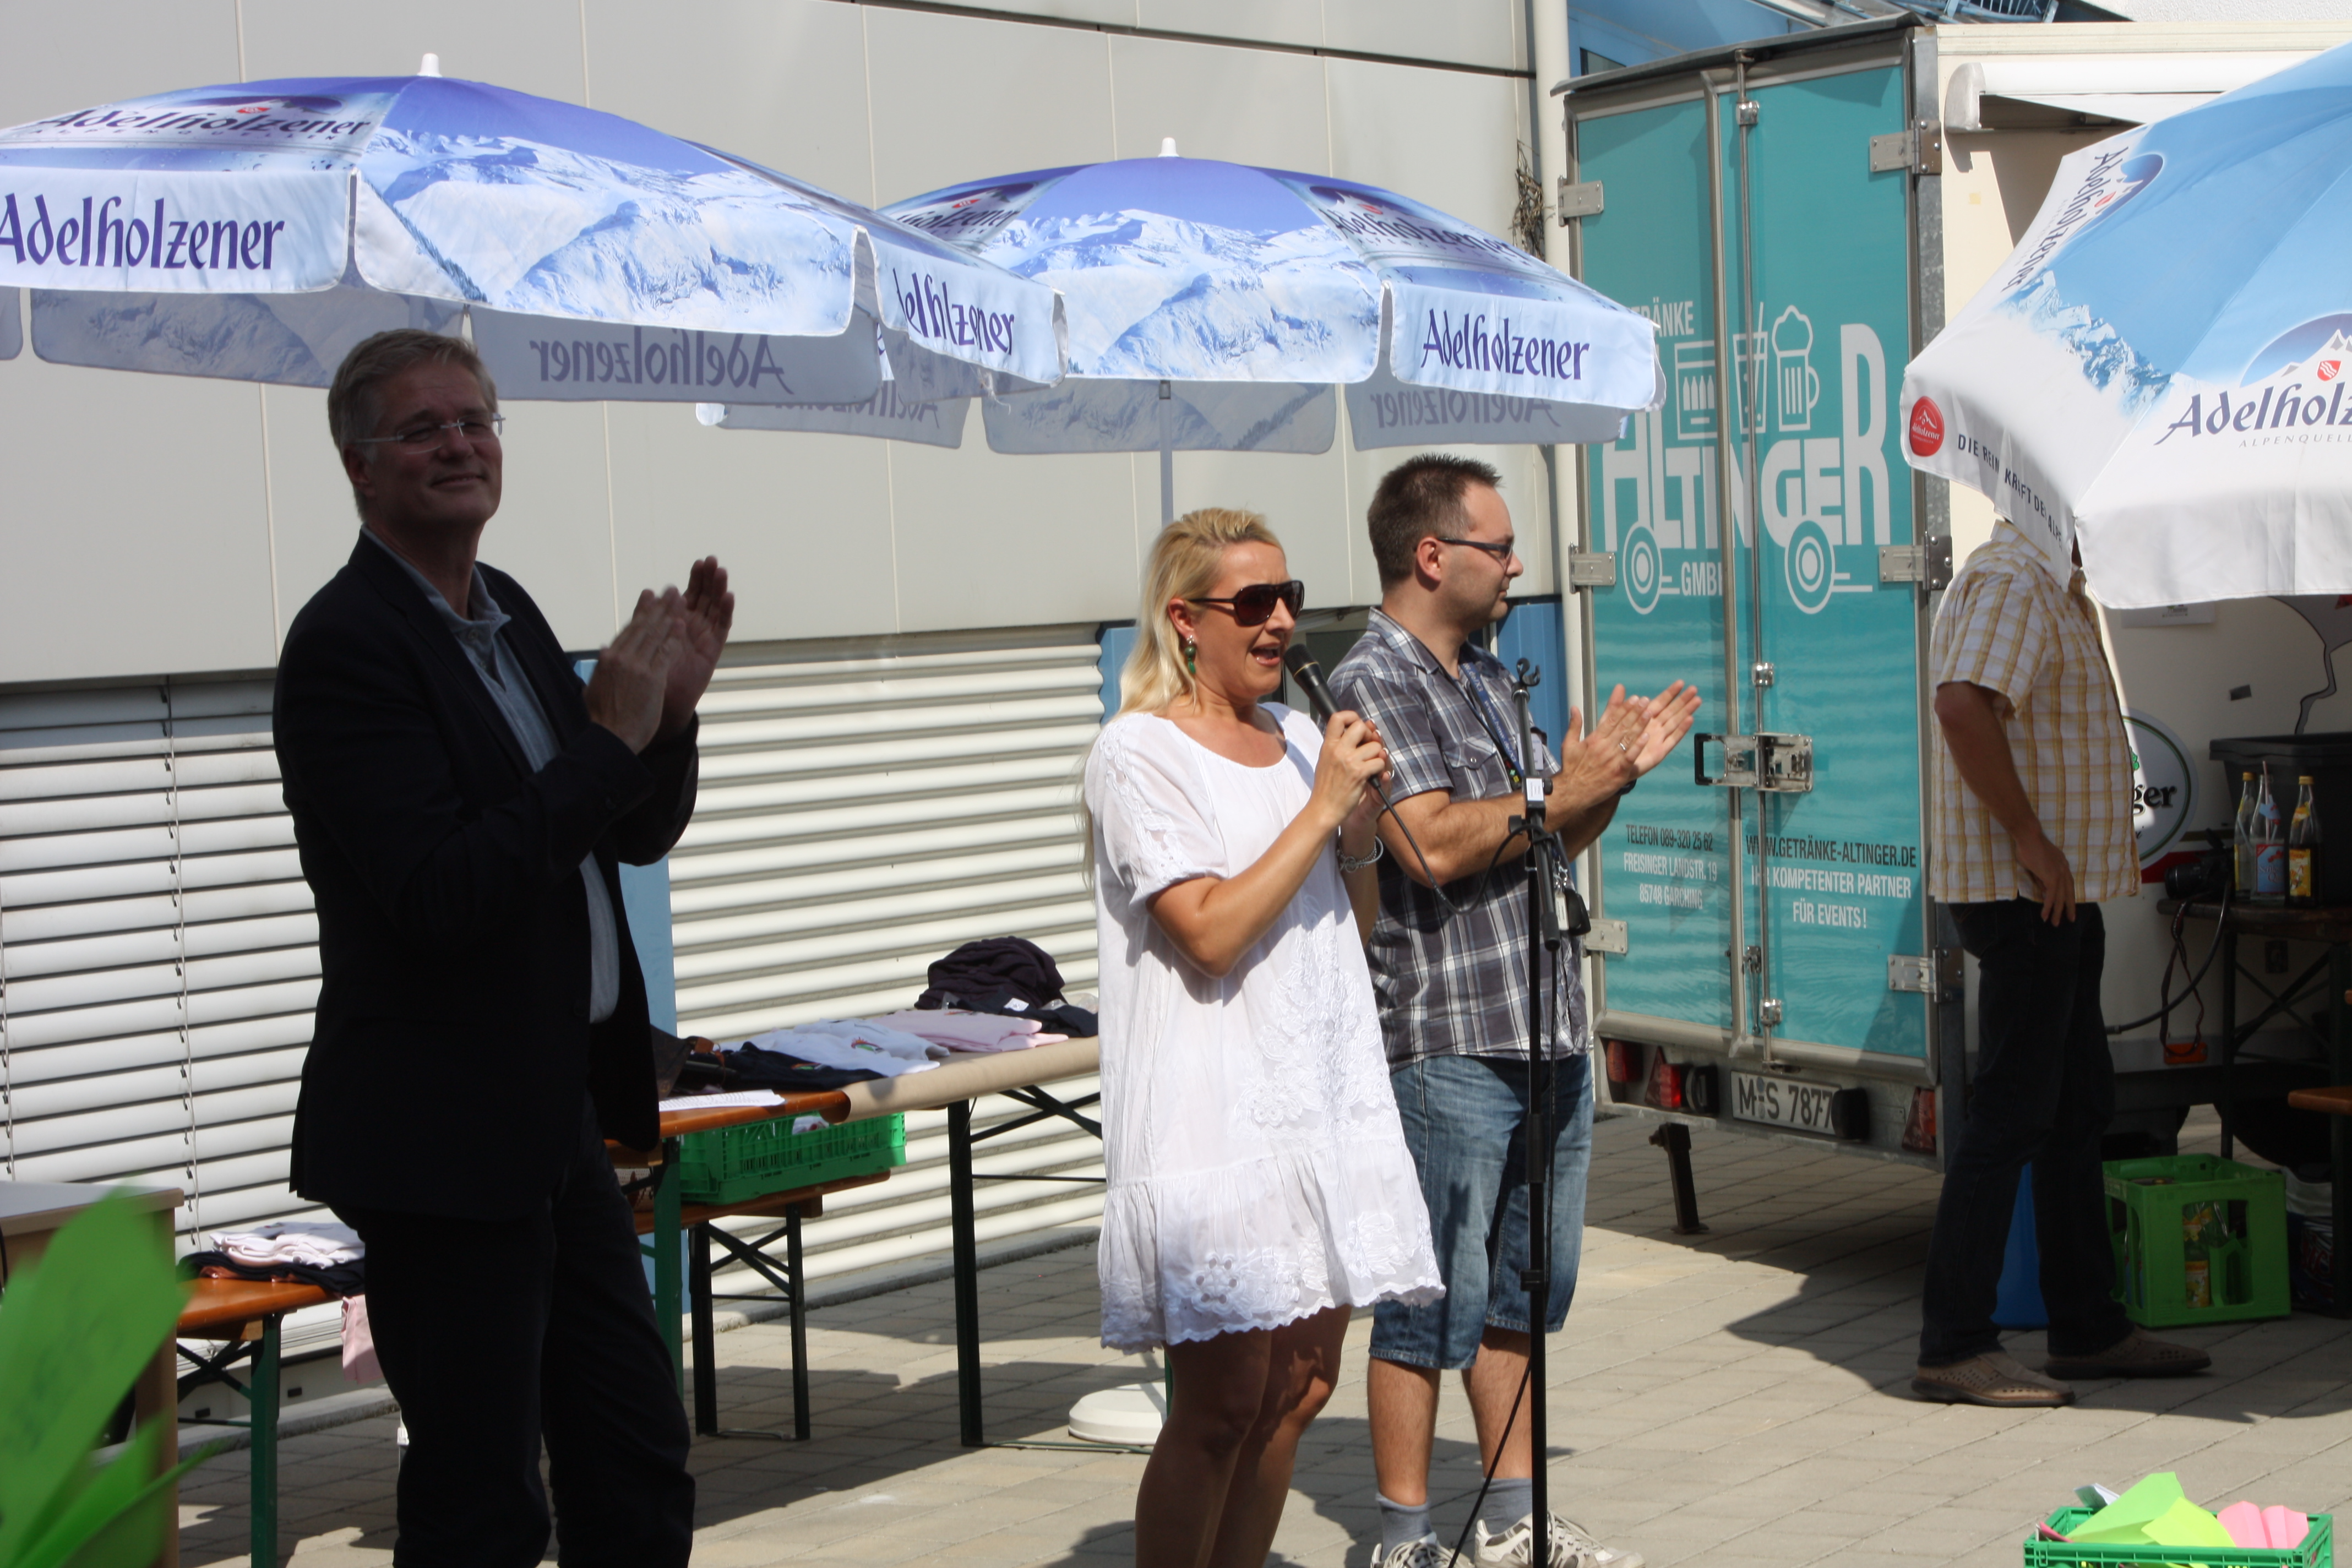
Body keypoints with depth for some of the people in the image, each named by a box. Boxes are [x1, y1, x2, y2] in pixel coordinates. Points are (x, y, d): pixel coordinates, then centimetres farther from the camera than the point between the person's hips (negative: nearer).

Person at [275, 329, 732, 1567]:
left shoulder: (507, 614, 10)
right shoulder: (346, 642, -16)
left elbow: (635, 837, 14)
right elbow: (444, 895, -26)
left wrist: (671, 705, -4)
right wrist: (612, 734, -22)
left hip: (555, 1119, 9)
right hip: (443, 1136, -9)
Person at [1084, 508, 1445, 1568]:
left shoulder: (1297, 738, 14)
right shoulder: (1139, 753, -8)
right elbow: (1211, 932, -17)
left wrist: (1363, 825, 1)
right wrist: (1321, 806, -15)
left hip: (1320, 1099, 7)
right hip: (1213, 1113, -7)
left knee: (1303, 1382, 9)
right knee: (1223, 1403, -6)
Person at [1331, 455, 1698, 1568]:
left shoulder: (1487, 679, 18)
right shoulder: (1373, 683, -11)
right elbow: (1435, 846, -23)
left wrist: (1616, 777, 6)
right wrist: (1565, 791, -13)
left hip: (1549, 1033, 9)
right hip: (1448, 1045, -9)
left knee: (1525, 1289, 15)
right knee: (1435, 1302, -1)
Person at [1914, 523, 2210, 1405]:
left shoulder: (2047, 586, 19)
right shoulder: (2010, 580, -15)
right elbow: (1964, 704, -30)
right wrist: (2028, 837, -27)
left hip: (2060, 891, 11)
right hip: (2024, 893, -11)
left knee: (2080, 1108, 15)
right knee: (2011, 1116, -9)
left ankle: (2087, 1328, 23)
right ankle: (1953, 1348, -6)